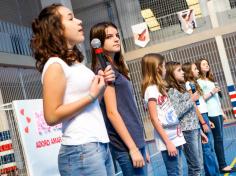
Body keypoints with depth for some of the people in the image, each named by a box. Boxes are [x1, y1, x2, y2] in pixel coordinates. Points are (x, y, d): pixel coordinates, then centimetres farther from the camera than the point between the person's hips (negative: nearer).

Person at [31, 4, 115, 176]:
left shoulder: (76, 62, 14)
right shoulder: (55, 65, -12)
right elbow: (52, 116, -18)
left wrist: (102, 82, 5)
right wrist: (92, 95, -15)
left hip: (101, 144, 9)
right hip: (81, 150, -8)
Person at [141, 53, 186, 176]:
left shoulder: (159, 87, 14)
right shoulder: (151, 89, -11)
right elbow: (154, 119, -16)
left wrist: (178, 138, 14)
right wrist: (168, 142, -18)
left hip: (175, 137, 8)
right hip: (167, 140, -8)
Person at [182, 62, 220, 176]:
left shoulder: (193, 83, 17)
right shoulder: (189, 85, -11)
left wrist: (208, 120, 17)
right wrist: (203, 122, -17)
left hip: (204, 116, 9)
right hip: (199, 118, -9)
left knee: (210, 147, 11)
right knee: (207, 148, -5)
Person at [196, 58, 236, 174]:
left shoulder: (210, 80, 19)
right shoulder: (199, 82, -7)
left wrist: (222, 112, 20)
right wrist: (212, 92, -18)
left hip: (217, 112, 8)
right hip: (211, 114, -8)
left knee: (219, 138, 7)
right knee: (218, 139, -7)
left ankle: (222, 165, 11)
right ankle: (223, 165, -2)